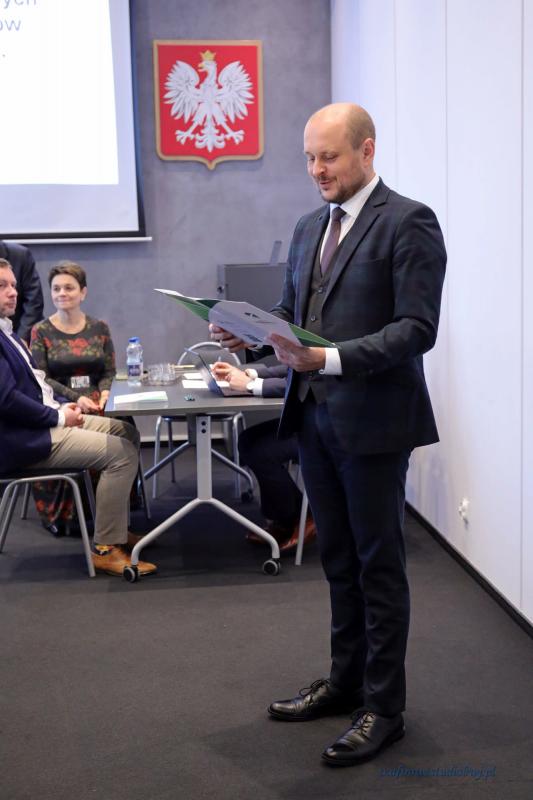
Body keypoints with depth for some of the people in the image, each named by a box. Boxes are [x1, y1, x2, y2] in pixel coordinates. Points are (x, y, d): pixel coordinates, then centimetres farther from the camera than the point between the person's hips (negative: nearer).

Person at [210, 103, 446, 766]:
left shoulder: (407, 223, -10)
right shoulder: (309, 227, 14)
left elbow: (416, 329, -18)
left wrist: (330, 358, -28)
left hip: (371, 421, -7)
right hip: (313, 415, 7)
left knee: (378, 564, 3)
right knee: (338, 559, 17)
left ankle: (383, 708, 16)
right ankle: (346, 682, 32)